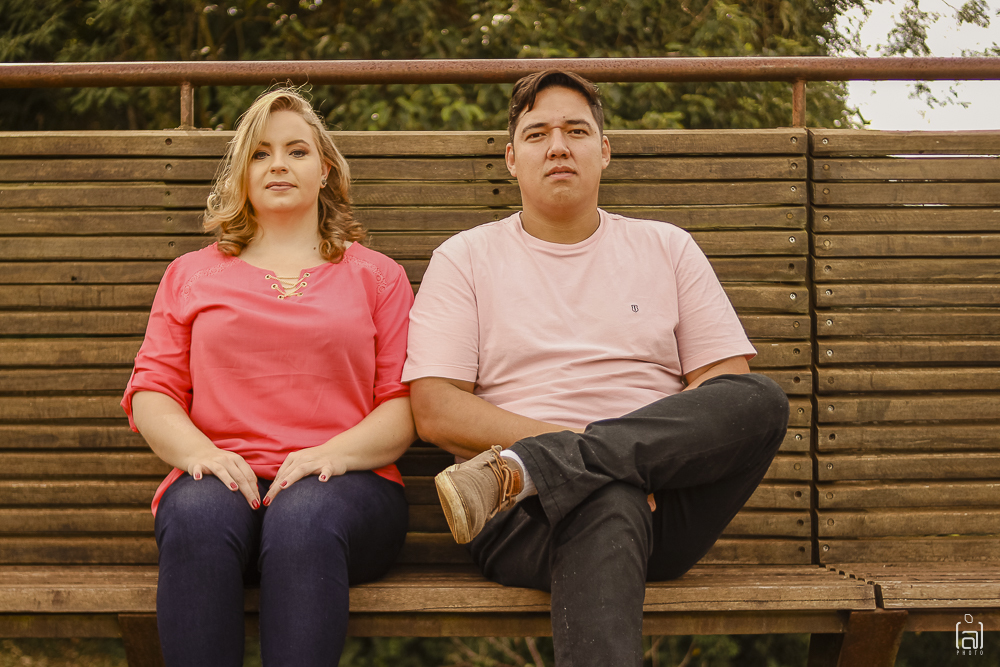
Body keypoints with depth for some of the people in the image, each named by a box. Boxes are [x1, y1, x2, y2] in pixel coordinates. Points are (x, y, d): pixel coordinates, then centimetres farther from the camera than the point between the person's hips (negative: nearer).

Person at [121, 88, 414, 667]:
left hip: (343, 482, -1)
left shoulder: (377, 275, 20)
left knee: (304, 518, -38)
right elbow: (150, 392, 14)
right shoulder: (191, 274, 25)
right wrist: (198, 451, -9)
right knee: (199, 517, -36)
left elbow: (405, 402, 9)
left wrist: (334, 453, -12)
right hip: (222, 476, 1)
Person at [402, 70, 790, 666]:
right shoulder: (466, 258, 14)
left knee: (763, 399, -28)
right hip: (527, 521, -3)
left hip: (663, 504, 4)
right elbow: (436, 413, 2)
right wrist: (601, 449, -11)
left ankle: (521, 472, -32)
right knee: (610, 503, -39)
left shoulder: (666, 248, 20)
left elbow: (730, 391, 9)